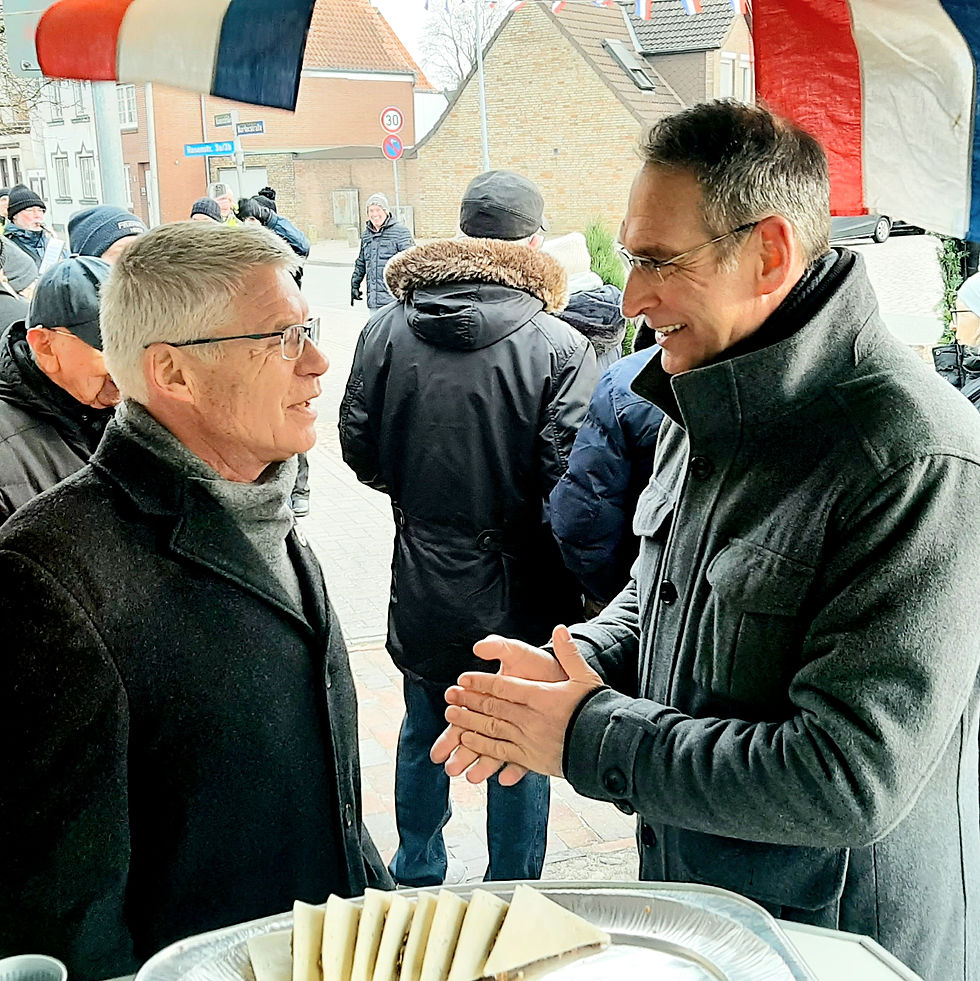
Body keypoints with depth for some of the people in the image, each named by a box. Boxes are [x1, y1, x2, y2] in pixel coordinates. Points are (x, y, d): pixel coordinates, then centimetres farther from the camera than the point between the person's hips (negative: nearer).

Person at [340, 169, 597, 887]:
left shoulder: (388, 329, -7)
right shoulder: (560, 348, -18)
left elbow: (361, 450, -1)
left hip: (423, 586, 4)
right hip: (519, 592, -3)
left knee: (425, 733, 23)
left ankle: (416, 878, 42)